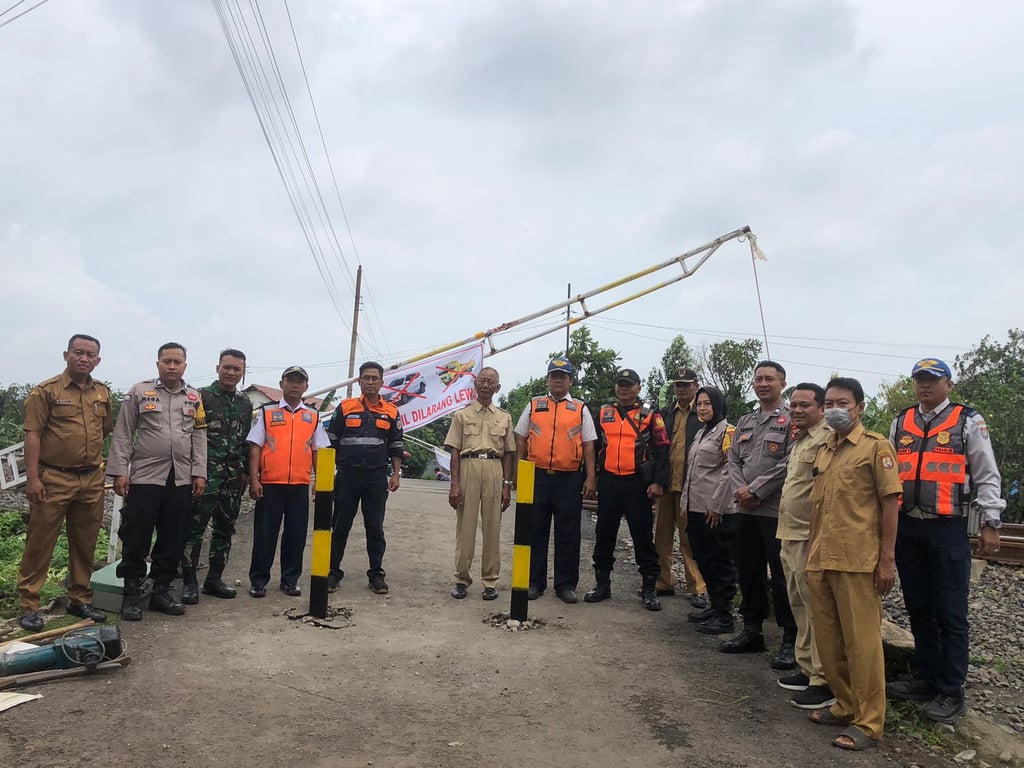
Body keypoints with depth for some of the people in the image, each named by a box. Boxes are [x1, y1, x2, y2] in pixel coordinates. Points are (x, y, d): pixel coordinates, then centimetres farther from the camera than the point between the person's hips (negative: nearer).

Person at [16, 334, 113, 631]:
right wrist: (32, 477, -13)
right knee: (40, 543, 1)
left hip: (92, 481, 5)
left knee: (85, 545, 12)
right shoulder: (46, 391, -4)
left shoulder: (103, 393, 10)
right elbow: (33, 435, -7)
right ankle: (28, 605, 10)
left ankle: (80, 600, 24)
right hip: (54, 479, -5)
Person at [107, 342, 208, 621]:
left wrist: (199, 473, 4)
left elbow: (199, 438, 10)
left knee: (174, 539, 8)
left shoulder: (194, 397, 11)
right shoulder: (139, 392, 2)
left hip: (181, 480, 3)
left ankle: (161, 590, 20)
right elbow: (123, 435, 0)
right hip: (145, 476, -3)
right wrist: (120, 471, -6)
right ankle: (132, 593, 14)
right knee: (136, 538, 1)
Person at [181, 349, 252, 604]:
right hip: (206, 475, -5)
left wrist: (246, 471, 15)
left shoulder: (246, 404, 13)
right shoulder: (202, 396, -3)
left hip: (233, 478, 6)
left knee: (224, 530, 11)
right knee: (195, 528, -3)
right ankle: (189, 582, 6)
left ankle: (214, 579, 21)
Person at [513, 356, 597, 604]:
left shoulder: (581, 409, 8)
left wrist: (591, 478, -2)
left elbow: (588, 445, 5)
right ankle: (534, 582, 18)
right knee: (535, 531, 7)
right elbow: (521, 440, 12)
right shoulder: (534, 405, 11)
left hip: (570, 480, -1)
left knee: (568, 534, 4)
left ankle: (566, 584, 15)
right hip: (537, 476, 1)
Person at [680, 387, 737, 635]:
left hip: (717, 511, -9)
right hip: (696, 509, 9)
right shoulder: (700, 433, 19)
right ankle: (714, 606, 26)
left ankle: (724, 616, 6)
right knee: (704, 561, 14)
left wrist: (716, 505, -17)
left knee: (720, 563, -2)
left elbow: (729, 471, -15)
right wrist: (685, 502, 17)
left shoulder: (728, 431, -8)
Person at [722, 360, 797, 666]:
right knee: (748, 572, 14)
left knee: (782, 576, -1)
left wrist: (756, 490, -14)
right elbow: (734, 460, 12)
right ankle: (752, 630, 27)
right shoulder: (745, 422, 16)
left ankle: (790, 640, 10)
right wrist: (740, 489, -6)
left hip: (776, 511, -6)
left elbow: (790, 463, -14)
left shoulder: (791, 419, -5)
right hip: (746, 511, 7)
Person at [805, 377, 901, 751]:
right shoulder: (823, 451, 14)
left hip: (858, 561, -6)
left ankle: (868, 722, 14)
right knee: (828, 641, 12)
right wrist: (811, 555, 15)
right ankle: (845, 705, 28)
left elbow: (889, 502, -7)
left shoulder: (875, 445, -3)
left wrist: (887, 559, -11)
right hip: (820, 561, 6)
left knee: (861, 642, 2)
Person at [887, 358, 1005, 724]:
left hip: (947, 529, -4)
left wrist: (990, 524, -6)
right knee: (918, 608, 13)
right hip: (906, 528, 5)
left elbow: (986, 475, -1)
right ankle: (927, 678, 26)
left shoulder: (968, 421, 0)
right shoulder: (900, 423, 11)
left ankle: (951, 691, 12)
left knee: (950, 612, 1)